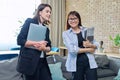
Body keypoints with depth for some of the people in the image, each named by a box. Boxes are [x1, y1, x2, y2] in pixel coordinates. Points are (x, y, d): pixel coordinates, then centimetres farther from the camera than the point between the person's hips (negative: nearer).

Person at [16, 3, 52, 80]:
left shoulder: (46, 29, 14)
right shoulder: (30, 22, -4)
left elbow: (49, 47, 14)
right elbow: (20, 40, -12)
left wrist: (44, 48, -9)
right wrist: (37, 43, -17)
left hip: (42, 61, 6)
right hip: (29, 61, -6)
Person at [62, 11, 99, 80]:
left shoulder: (86, 30, 8)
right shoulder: (66, 33, 0)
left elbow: (96, 44, 6)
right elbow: (72, 49, -13)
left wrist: (90, 45, -16)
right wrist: (88, 50, -9)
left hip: (90, 62, 2)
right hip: (76, 64, -2)